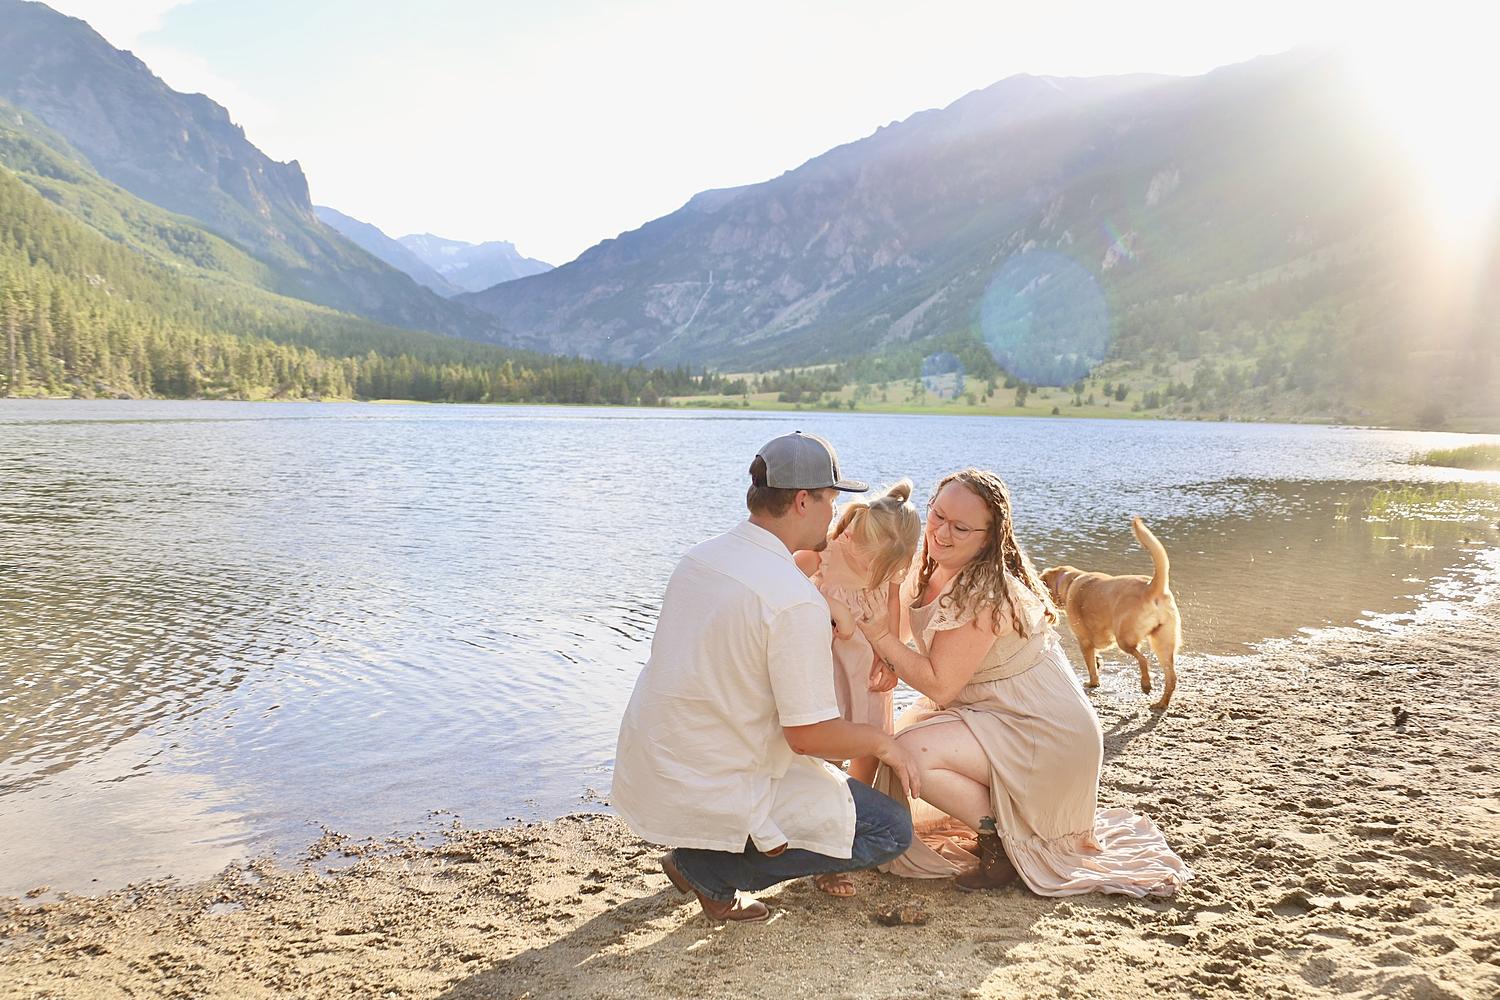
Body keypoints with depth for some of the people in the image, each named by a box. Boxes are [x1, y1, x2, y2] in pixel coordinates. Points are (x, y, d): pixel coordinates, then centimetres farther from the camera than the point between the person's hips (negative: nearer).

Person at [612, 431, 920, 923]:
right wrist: (882, 742, -1)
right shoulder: (796, 600, -23)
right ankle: (710, 868, -1)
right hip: (707, 796, -8)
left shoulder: (699, 556, 2)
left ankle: (699, 856, 15)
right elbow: (809, 735, -19)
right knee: (892, 829, 1)